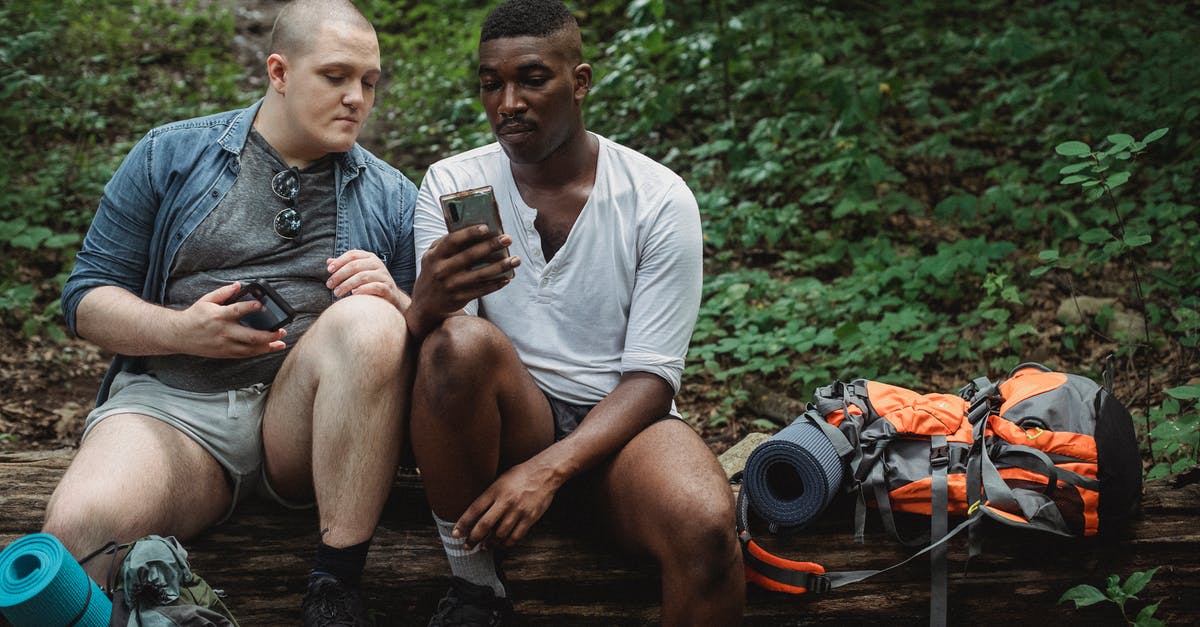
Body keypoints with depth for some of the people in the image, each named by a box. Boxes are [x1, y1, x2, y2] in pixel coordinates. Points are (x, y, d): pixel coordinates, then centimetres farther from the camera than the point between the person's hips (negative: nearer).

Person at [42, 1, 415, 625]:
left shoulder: (391, 197, 13)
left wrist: (393, 300, -13)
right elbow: (87, 297, 8)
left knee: (369, 319, -32)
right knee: (83, 525, -36)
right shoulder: (169, 157, 9)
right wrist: (183, 330, -13)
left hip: (309, 422, 2)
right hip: (173, 404, -2)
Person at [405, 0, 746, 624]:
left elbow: (651, 378, -9)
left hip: (616, 429, -2)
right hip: (504, 422, 2)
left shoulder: (659, 199, -6)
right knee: (462, 341, -33)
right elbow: (420, 342, -9)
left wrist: (548, 469, -26)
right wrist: (427, 304, -36)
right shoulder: (452, 184, 0)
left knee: (706, 529, -35)